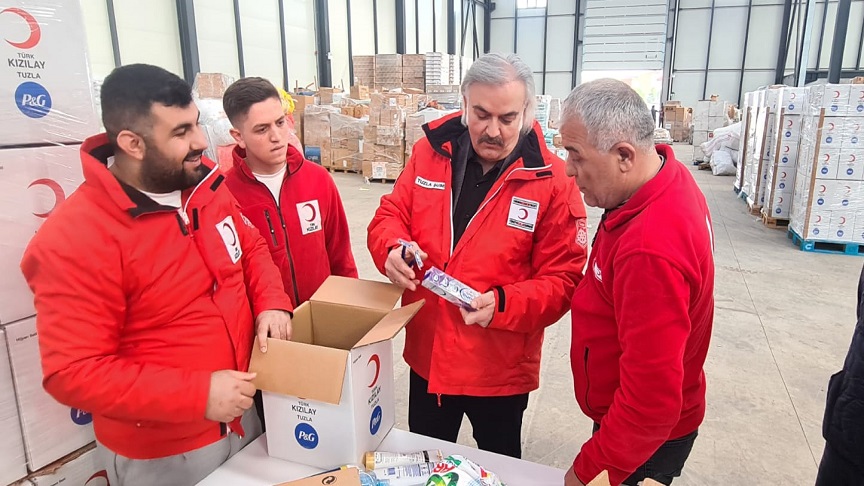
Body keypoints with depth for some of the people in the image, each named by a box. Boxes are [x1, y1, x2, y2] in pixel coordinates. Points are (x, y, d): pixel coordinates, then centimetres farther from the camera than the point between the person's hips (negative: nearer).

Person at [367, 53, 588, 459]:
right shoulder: (430, 151, -5)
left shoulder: (553, 181, -15)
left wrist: (502, 304, -30)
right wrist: (393, 249, -20)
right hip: (427, 354, 4)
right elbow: (390, 215, 3)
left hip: (501, 367, -3)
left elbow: (562, 279, -13)